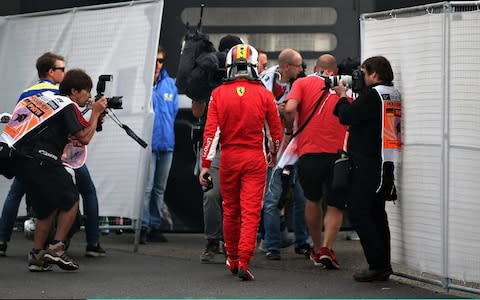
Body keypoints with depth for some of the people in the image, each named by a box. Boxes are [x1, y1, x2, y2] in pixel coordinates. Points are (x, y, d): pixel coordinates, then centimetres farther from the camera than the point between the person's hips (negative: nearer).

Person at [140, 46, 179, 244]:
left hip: (166, 142, 6)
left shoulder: (170, 84, 10)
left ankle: (155, 226, 22)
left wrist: (166, 130, 12)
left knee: (160, 188, 13)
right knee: (146, 187, -10)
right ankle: (143, 227, -6)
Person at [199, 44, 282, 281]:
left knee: (230, 210, 15)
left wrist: (205, 165, -3)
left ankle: (232, 258, 27)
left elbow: (211, 131, -7)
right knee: (251, 212, -1)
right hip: (255, 158, -1)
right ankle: (244, 261, -10)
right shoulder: (264, 94, -3)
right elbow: (276, 130, 5)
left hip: (228, 157, 1)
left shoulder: (219, 94, -4)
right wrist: (274, 153, 24)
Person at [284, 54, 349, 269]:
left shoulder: (303, 83, 7)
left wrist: (290, 129, 8)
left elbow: (290, 109, -9)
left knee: (313, 201, 22)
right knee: (335, 206, 10)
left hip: (309, 152, 0)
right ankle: (327, 248, -9)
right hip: (338, 153, 0)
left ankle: (317, 249, 30)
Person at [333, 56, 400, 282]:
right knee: (376, 213, 13)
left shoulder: (372, 94, -13)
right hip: (386, 164, 9)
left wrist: (342, 96, 5)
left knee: (358, 213, -6)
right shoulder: (394, 95, 14)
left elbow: (347, 117, -12)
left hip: (368, 165, -9)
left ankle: (378, 265, -10)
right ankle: (383, 266, 14)